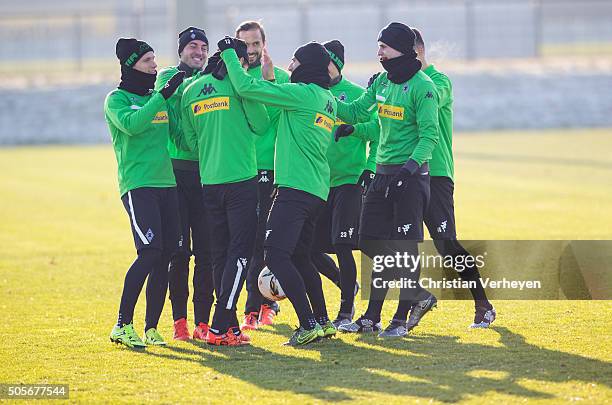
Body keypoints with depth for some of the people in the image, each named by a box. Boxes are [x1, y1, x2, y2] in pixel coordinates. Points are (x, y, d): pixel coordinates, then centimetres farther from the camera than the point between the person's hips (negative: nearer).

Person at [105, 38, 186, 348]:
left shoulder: (157, 96, 17)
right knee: (150, 253, -18)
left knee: (166, 256, 3)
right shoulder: (117, 99, -2)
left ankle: (151, 328, 10)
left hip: (167, 183, 7)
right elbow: (132, 124, -21)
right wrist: (164, 95, -23)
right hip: (137, 185, -7)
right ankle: (123, 326, -14)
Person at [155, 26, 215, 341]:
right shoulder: (168, 77, 7)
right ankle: (179, 320, 5)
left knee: (206, 250, 0)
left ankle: (203, 321, 4)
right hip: (176, 171, -2)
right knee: (180, 250, -2)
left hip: (206, 172, 2)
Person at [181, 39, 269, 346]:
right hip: (241, 180, -5)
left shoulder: (190, 92, 10)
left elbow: (190, 140, 12)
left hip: (208, 182, 6)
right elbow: (261, 125, -1)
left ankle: (229, 325, 12)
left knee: (219, 254, 12)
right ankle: (220, 327, -10)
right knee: (240, 252, -3)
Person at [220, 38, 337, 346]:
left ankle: (308, 324, -17)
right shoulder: (328, 100, 15)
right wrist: (270, 78, 24)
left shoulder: (303, 93, -11)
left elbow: (246, 87, -13)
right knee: (300, 256, 20)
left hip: (295, 189, -10)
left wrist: (229, 53, -1)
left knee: (276, 254, -12)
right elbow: (283, 113, 26)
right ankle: (323, 322, 23)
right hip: (317, 190, 10)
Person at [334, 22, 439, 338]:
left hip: (410, 174, -8)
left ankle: (401, 318, 3)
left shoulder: (422, 86, -13)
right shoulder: (382, 81, 11)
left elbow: (429, 134, -17)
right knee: (372, 242, 7)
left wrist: (412, 164, -30)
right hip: (382, 173, 8)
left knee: (405, 246, -4)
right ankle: (372, 316, 14)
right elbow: (356, 112, 11)